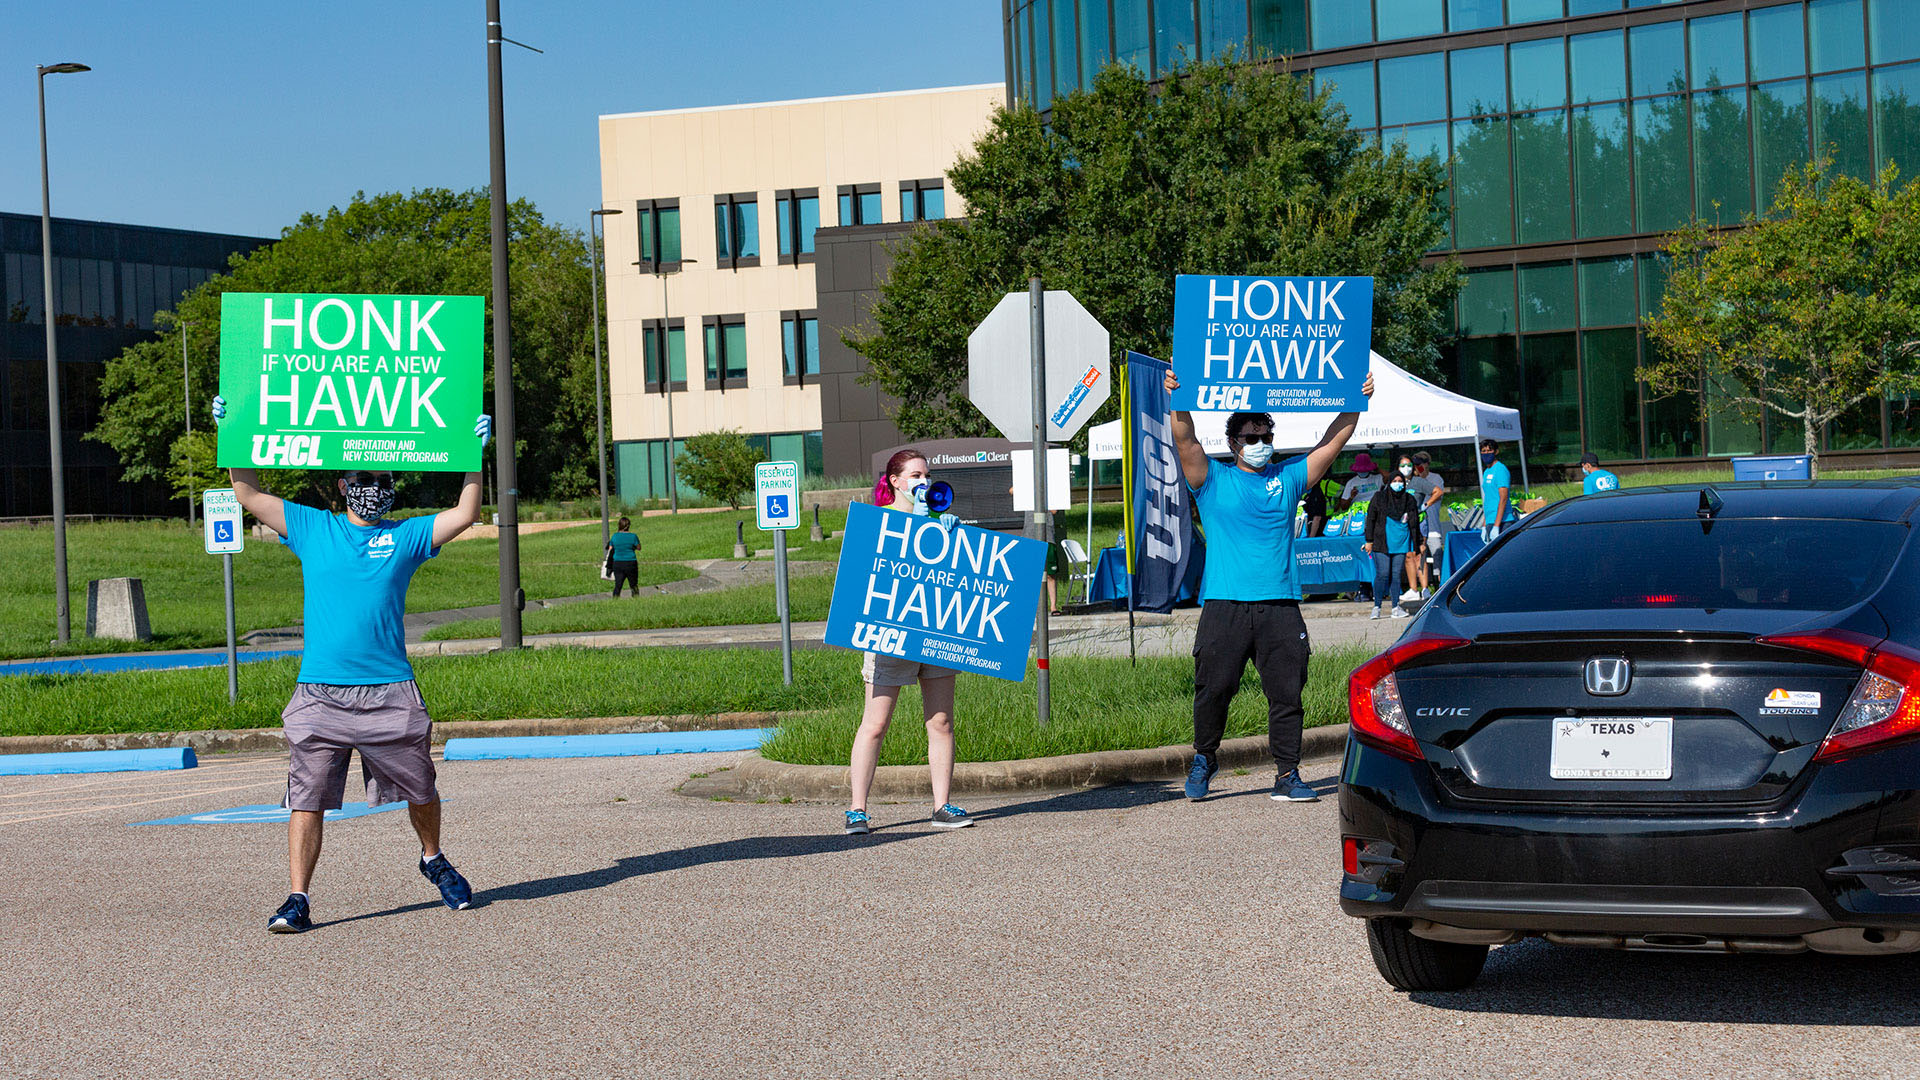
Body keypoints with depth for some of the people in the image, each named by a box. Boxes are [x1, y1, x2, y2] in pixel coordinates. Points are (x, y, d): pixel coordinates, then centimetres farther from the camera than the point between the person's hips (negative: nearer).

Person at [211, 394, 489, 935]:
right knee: (307, 798, -6)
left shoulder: (407, 536, 11)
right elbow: (250, 496, 11)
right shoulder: (312, 528, 11)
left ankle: (433, 860, 35)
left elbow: (464, 514, 4)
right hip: (319, 693, -1)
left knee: (420, 791, 9)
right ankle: (298, 899, -3)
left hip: (390, 694, 1)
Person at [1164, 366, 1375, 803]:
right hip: (1224, 606, -2)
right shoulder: (1213, 480, 8)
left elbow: (1330, 445, 13)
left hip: (1280, 606, 2)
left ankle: (1287, 775, 5)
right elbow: (1186, 443, -5)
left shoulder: (1288, 478, 16)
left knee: (1286, 693, 0)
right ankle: (1204, 759, 19)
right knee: (1213, 689, -2)